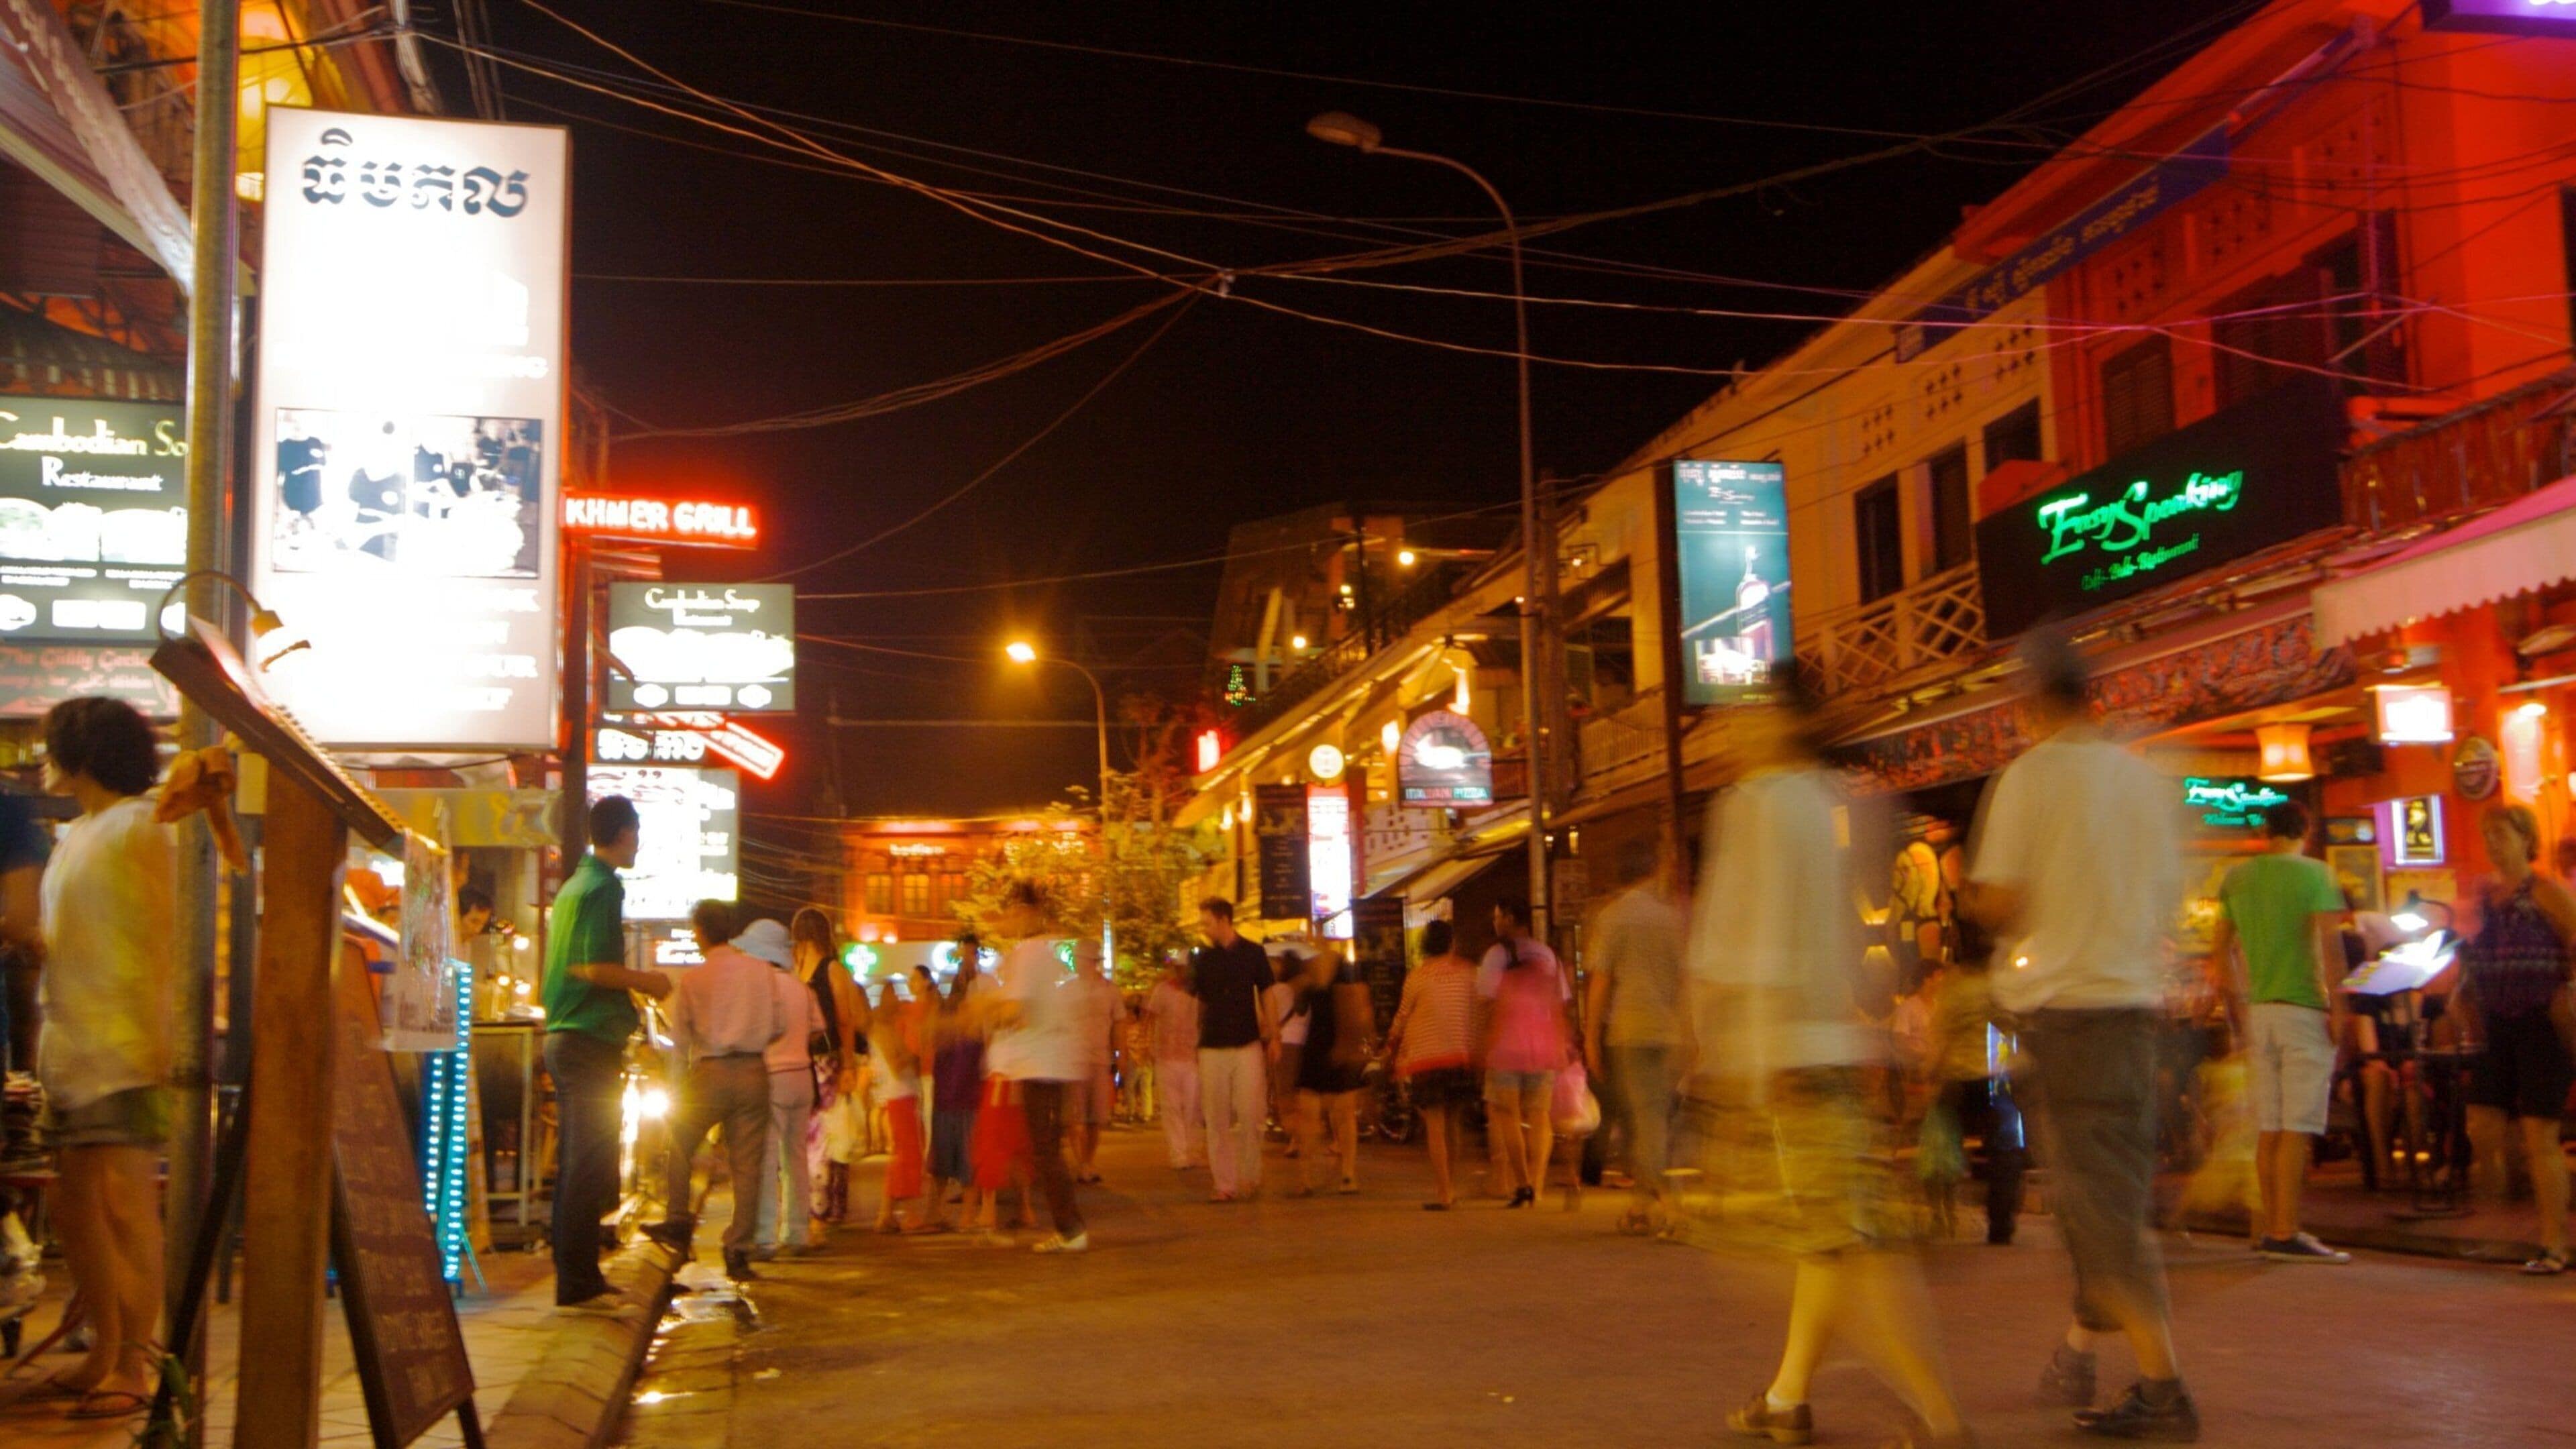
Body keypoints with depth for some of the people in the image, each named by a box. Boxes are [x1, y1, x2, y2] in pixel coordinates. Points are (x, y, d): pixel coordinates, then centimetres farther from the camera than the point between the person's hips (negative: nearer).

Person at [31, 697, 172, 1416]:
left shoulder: (137, 827, -6)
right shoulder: (73, 837, 19)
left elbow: (158, 937, -12)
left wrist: (153, 1032, -18)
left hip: (124, 1047, -9)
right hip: (71, 1047, 9)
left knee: (126, 1200, -8)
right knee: (76, 1207, 10)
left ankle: (136, 1363, -3)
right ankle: (105, 1352, 19)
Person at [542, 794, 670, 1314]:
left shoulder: (572, 885, 17)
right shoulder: (603, 888, -12)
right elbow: (593, 967, -22)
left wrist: (633, 984, 24)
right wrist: (645, 980, -7)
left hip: (565, 1036, 10)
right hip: (592, 1042, -10)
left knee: (575, 1165, 13)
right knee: (589, 1169, -7)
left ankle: (576, 1277, 20)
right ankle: (578, 1283, -5)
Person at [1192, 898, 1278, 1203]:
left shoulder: (1253, 953, 3)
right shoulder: (1201, 959, 7)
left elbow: (1265, 995, 9)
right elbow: (1193, 996, 10)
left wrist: (1273, 1036, 8)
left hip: (1247, 1045, -2)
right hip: (1212, 1048, 2)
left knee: (1249, 1115, -5)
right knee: (1217, 1121, 1)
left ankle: (1250, 1176, 11)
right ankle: (1225, 1184, 6)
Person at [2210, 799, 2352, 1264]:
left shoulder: (2237, 878, 11)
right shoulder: (2314, 874, -4)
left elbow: (2221, 950, 14)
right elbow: (2329, 942, -13)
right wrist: (2336, 1006, -10)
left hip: (2259, 1011, 6)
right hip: (2304, 1008, -5)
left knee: (2269, 1128, 10)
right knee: (2297, 1128, -6)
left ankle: (2268, 1227, 14)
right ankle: (2285, 1233, -10)